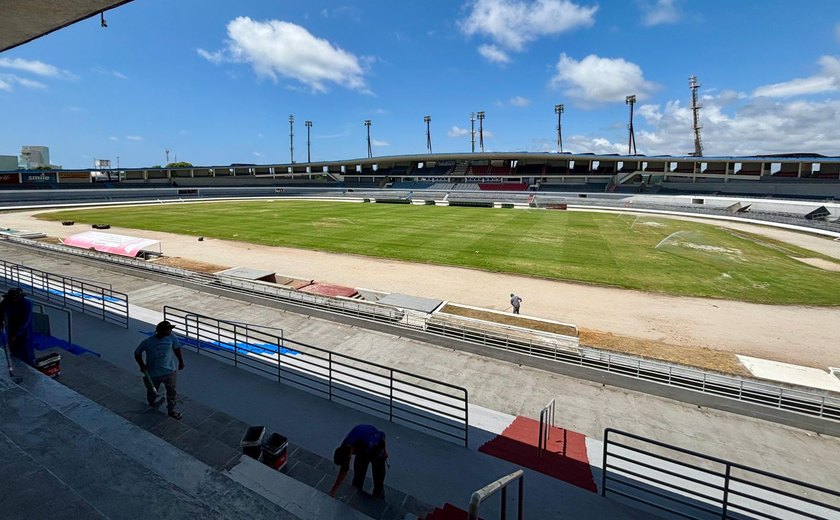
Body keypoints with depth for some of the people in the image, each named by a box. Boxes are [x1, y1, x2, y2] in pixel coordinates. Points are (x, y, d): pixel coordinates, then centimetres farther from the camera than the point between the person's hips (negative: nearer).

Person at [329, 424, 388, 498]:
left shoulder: (367, 443, -45)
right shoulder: (344, 448, -25)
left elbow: (382, 435, -25)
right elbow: (344, 470, -9)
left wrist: (384, 450, -7)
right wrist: (332, 492, -5)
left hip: (376, 447, -4)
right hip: (361, 450, 4)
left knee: (378, 480, 2)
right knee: (357, 478, 9)